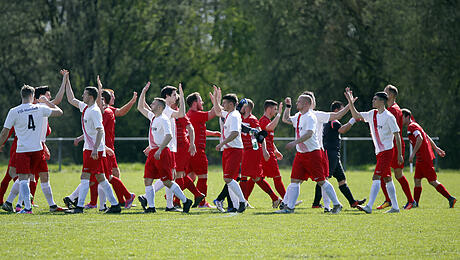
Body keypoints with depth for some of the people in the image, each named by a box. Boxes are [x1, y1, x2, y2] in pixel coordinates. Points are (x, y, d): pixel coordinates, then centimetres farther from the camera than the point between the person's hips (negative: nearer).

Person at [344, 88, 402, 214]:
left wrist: (400, 155, -11)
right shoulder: (372, 114, 9)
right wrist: (350, 102, -3)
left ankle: (369, 207, -23)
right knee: (387, 179, 11)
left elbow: (397, 136, -11)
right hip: (379, 151, 8)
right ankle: (395, 207, 17)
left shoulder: (389, 117, -12)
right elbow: (356, 116, 11)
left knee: (376, 177, -16)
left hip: (387, 151, -8)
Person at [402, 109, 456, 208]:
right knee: (417, 179, 10)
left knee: (433, 181, -8)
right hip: (421, 159, 10)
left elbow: (420, 138, -26)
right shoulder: (413, 125, 17)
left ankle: (450, 198, -6)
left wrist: (413, 154, -25)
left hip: (424, 158, -10)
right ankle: (415, 203, 12)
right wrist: (436, 148, 27)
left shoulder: (412, 126, -12)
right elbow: (427, 137, 23)